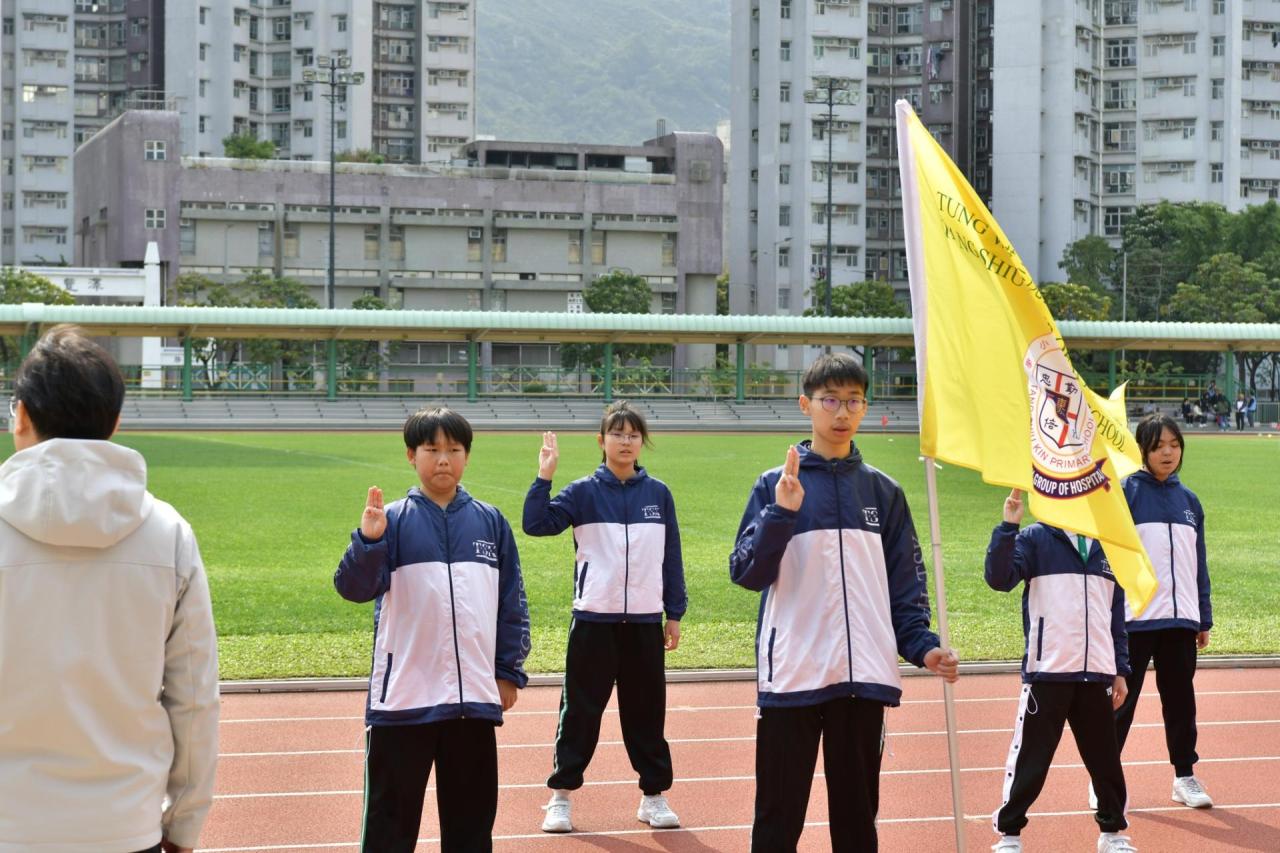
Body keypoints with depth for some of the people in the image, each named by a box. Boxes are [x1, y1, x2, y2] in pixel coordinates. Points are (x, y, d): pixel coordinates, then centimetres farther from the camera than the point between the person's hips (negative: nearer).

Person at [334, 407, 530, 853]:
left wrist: (509, 673, 8)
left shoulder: (491, 522, 7)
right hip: (402, 698, -2)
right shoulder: (393, 520, -1)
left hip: (475, 698, 3)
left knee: (472, 816, 12)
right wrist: (368, 540, -30)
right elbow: (354, 587, -12)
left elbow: (512, 603, 11)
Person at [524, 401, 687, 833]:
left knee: (647, 709, 8)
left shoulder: (658, 493, 5)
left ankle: (654, 795, 18)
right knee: (580, 708, 2)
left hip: (645, 622, 2)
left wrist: (675, 614, 7)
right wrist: (544, 477, -20)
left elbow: (671, 556, 8)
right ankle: (561, 796, 10)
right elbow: (536, 523, -12)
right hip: (593, 620, -2)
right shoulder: (584, 492, 0)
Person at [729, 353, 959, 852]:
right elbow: (747, 574, -4)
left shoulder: (883, 492, 10)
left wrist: (922, 646, -5)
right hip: (791, 676, -2)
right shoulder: (775, 485, 2)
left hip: (864, 679, 2)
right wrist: (781, 512, -18)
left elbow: (906, 585, 10)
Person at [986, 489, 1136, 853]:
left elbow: (1117, 612, 17)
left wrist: (1120, 670, 14)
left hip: (1097, 673, 4)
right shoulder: (1035, 539, -1)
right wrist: (1007, 527, -26)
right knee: (1031, 757, 0)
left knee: (1105, 758, 10)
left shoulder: (1106, 546, 13)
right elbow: (999, 578, -16)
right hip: (1046, 672, -4)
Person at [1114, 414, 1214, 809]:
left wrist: (1204, 618, 14)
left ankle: (1185, 776, 20)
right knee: (1121, 699, 2)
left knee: (1180, 698, 10)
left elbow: (1199, 563, 16)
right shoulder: (1125, 492, -4)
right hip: (1133, 618, -4)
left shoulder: (1188, 499, 12)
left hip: (1180, 619, 4)